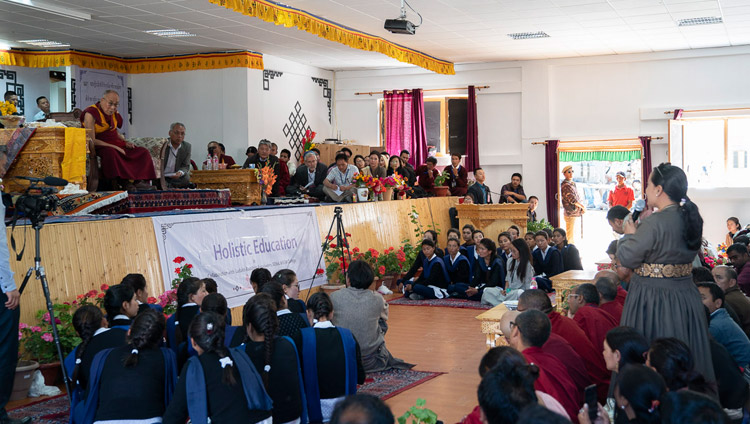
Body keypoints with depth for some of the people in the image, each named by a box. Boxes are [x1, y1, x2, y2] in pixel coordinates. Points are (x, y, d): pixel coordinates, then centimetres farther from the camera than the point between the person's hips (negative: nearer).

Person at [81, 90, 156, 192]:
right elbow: (91, 140, -21)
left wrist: (125, 142, 4)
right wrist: (114, 147, -24)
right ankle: (125, 182, -39)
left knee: (143, 152, -8)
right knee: (111, 153, -43)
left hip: (115, 145, 8)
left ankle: (141, 181, -27)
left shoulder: (114, 114, 8)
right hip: (98, 147, -8)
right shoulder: (91, 113, -15)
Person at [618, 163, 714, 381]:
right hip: (685, 297, 8)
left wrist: (629, 234, 1)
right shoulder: (691, 218, 4)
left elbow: (627, 258, -16)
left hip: (653, 299, -8)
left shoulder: (654, 223, -21)